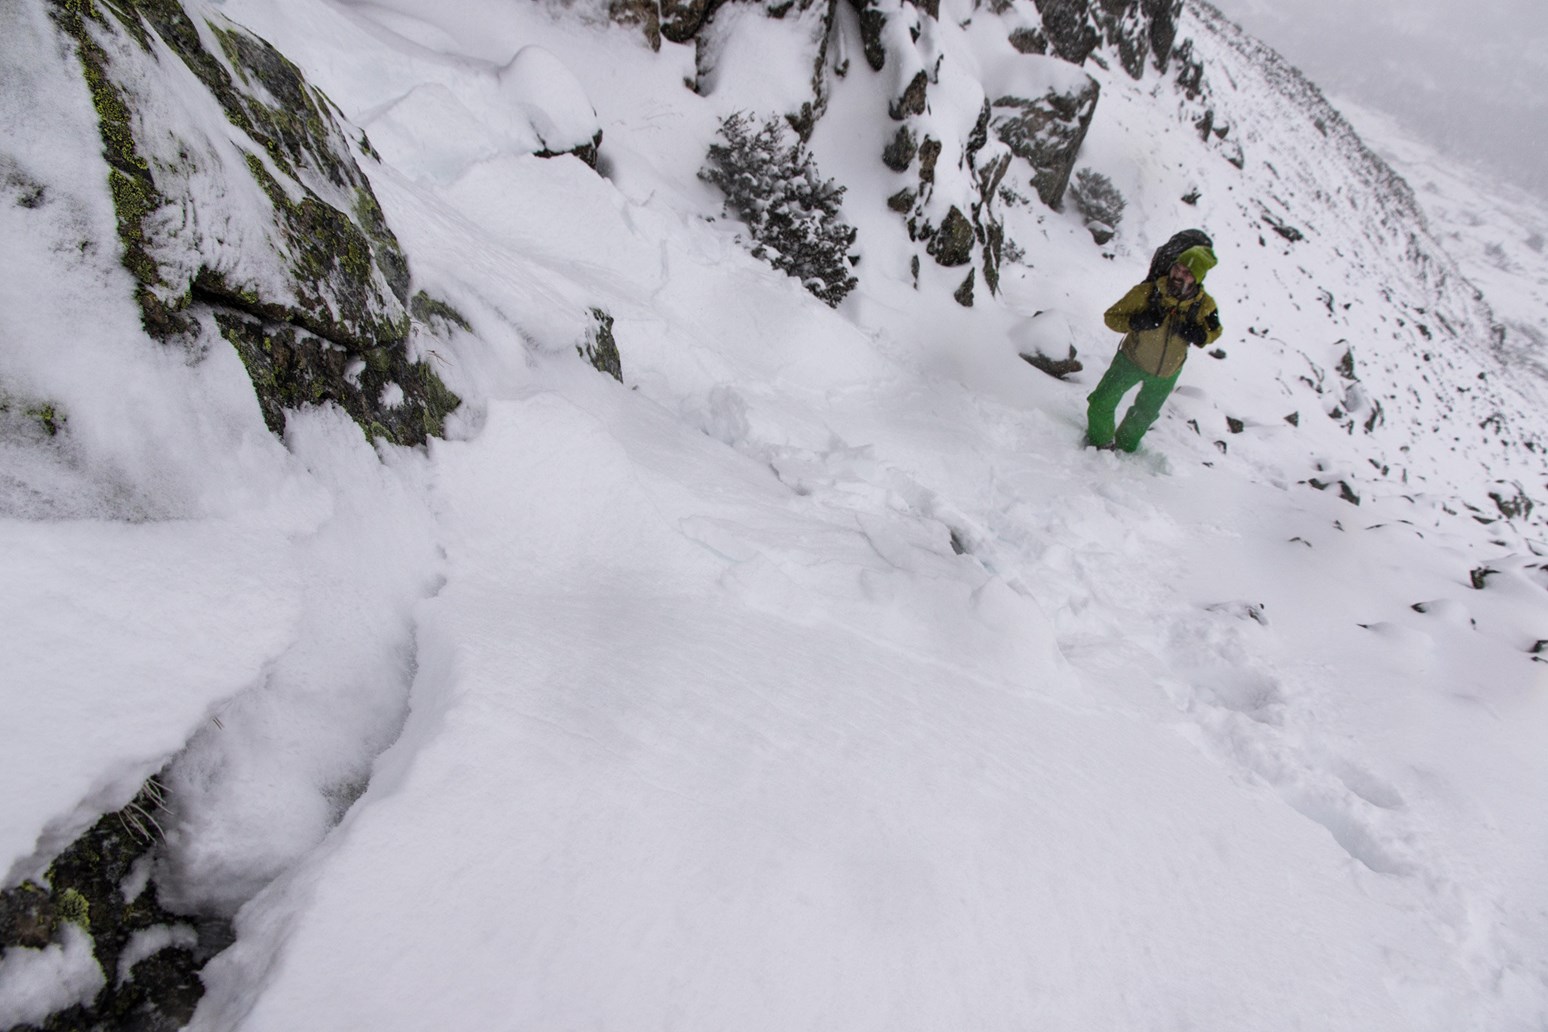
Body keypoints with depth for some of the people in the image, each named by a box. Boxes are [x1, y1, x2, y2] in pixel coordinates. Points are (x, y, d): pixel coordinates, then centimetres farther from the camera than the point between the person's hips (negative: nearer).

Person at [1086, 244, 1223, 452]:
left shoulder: (1204, 305, -21)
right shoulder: (1146, 292, -27)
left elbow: (1214, 331, -2)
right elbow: (1111, 316, -19)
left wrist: (1200, 335, -26)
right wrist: (1135, 322, -39)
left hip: (1167, 373, 2)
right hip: (1132, 360, -2)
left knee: (1144, 416, 21)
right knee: (1101, 404, -6)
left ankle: (1124, 447, 50)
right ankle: (1099, 442, 23)